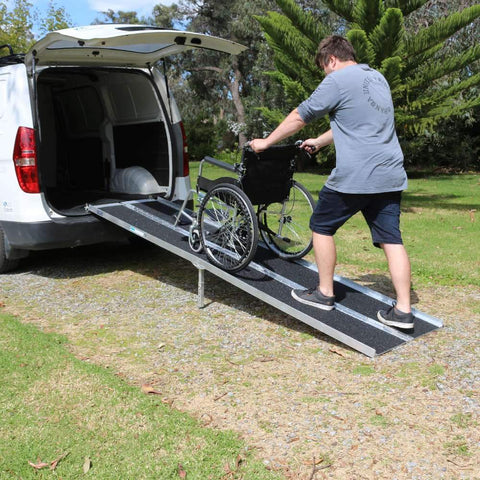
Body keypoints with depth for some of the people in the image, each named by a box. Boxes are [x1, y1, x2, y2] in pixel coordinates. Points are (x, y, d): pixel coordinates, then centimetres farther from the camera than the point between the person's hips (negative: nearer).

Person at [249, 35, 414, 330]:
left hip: (355, 175, -7)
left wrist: (266, 143, 10)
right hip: (391, 175, 8)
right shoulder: (378, 79, 19)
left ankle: (324, 294, 18)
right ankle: (403, 310, 6)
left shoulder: (338, 80, -6)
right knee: (391, 238, 6)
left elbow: (300, 117, -1)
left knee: (322, 226, 11)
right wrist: (319, 142, 37)